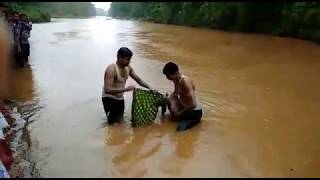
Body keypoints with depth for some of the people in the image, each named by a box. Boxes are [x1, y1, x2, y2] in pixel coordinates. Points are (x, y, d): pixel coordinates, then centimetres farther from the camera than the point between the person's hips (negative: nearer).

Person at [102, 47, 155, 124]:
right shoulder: (111, 69, -27)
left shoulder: (128, 68, -4)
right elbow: (108, 89, -34)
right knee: (112, 121, -3)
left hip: (120, 98, 7)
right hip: (109, 98, -7)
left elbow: (139, 80, 5)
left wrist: (150, 88, -10)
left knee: (120, 118, 17)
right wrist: (126, 89, -39)